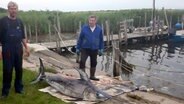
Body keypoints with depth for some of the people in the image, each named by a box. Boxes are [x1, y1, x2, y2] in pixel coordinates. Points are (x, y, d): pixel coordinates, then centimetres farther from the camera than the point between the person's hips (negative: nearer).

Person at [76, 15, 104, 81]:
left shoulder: (99, 29, -3)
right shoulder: (84, 28, -7)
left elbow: (101, 40, 5)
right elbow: (80, 38, -1)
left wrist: (101, 49, 4)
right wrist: (77, 48, -1)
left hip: (94, 49, 2)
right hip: (85, 49, -2)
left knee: (93, 63, 13)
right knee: (82, 62, -12)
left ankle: (92, 76, 30)